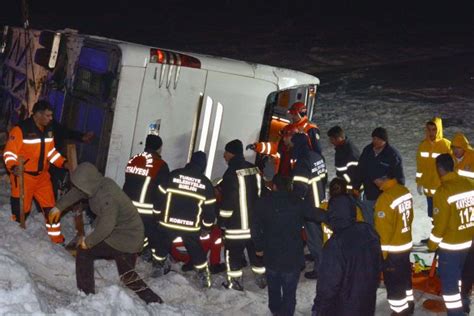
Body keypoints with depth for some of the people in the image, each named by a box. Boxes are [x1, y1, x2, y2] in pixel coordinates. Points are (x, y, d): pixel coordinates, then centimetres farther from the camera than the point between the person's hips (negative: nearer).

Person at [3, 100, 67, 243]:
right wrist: (13, 167, -36)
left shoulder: (47, 130, 6)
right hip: (23, 177, -7)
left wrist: (64, 163, 5)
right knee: (21, 211, -1)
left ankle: (57, 239, 21)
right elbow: (9, 153, -18)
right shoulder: (20, 130, -18)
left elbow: (51, 151, 17)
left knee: (50, 207, 9)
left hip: (42, 176, 7)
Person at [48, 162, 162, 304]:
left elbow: (106, 227, -32)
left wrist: (88, 241, -18)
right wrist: (59, 207, 22)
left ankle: (86, 296, 5)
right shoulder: (99, 184, -4)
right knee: (128, 276, 21)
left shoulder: (107, 197, -31)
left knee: (84, 252, 0)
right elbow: (76, 192, 14)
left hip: (124, 238, -9)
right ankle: (156, 303, 22)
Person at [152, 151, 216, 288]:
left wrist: (158, 215, 15)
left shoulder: (173, 175, -2)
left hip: (168, 222, 0)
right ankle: (204, 278, 16)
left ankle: (159, 268, 34)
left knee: (162, 246, 24)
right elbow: (209, 209, 4)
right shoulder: (206, 183, 1)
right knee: (197, 251, 15)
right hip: (191, 226, 0)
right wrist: (207, 227, 17)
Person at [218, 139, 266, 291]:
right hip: (255, 220, 7)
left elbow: (227, 200, -17)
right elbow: (261, 194, 13)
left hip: (237, 223, -7)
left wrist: (223, 221, -7)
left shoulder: (232, 173, -18)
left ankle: (235, 281, 11)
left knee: (233, 252, 6)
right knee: (256, 251, 17)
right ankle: (261, 279, 25)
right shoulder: (255, 169, 4)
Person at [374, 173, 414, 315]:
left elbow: (383, 230, -22)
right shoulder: (405, 191, -1)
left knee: (393, 283, 7)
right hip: (406, 245, 9)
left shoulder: (385, 199, -28)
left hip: (392, 249, -9)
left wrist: (381, 253, -13)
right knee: (405, 277, 24)